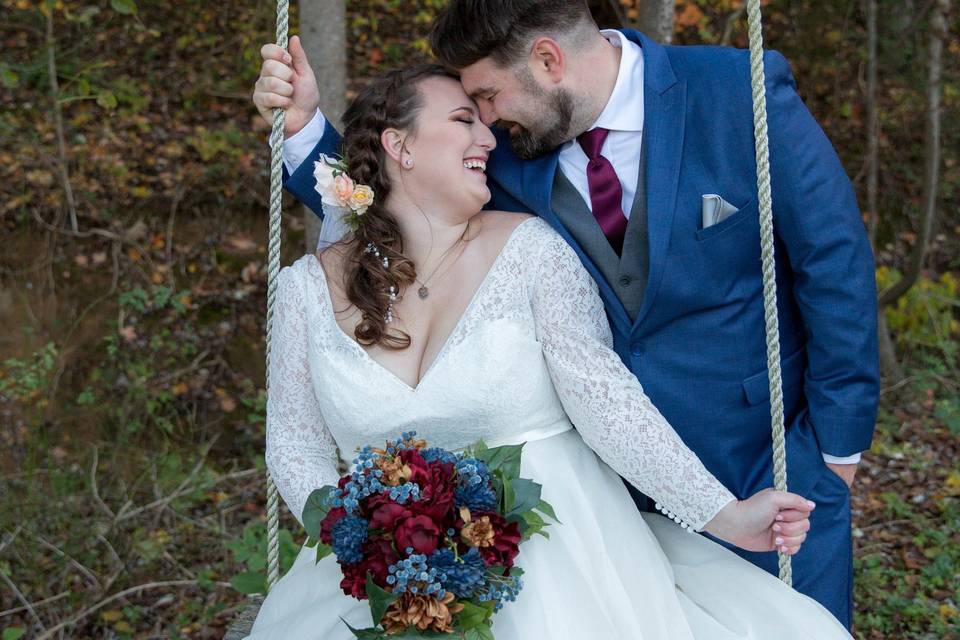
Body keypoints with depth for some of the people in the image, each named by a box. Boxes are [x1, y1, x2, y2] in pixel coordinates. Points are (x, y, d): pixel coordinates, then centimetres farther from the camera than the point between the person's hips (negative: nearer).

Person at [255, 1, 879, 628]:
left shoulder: (743, 94, -15)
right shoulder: (511, 152, -5)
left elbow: (835, 264, -11)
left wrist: (839, 443, -8)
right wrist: (305, 124, -9)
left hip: (772, 465, -2)